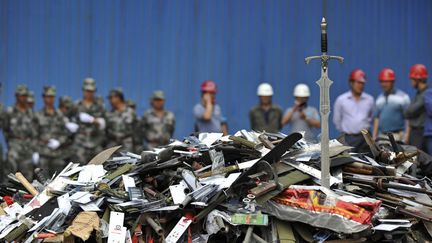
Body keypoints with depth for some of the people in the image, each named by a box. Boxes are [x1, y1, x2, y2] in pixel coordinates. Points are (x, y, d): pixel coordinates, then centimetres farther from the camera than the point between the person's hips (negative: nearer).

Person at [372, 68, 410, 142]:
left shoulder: (402, 97, -3)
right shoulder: (379, 99, 15)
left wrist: (407, 135, -15)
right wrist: (374, 137, 12)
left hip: (397, 136, -6)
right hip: (382, 137, 6)